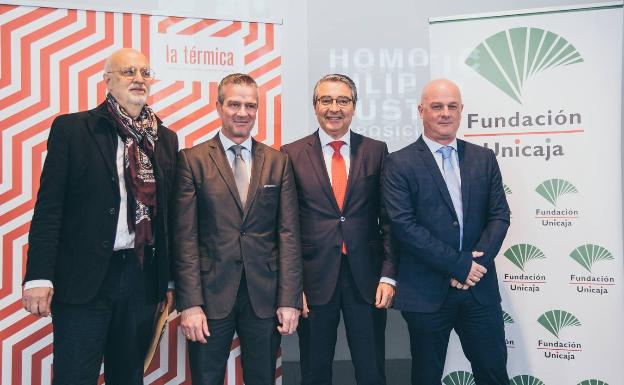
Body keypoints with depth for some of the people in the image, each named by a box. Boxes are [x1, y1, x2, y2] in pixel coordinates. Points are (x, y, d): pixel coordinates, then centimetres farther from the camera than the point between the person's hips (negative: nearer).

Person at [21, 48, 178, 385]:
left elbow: (166, 211, 11)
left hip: (142, 276, 4)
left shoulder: (166, 138, 10)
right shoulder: (71, 129, -2)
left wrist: (168, 280, 11)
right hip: (83, 278, -4)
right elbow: (49, 207, -6)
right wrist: (39, 277, -12)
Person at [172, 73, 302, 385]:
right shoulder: (192, 160, 0)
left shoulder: (278, 162, 6)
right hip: (211, 294, -2)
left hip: (265, 296, 2)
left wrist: (289, 299, -4)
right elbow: (185, 238, -4)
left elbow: (288, 234, 3)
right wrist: (190, 303, -10)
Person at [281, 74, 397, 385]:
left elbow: (388, 219, 4)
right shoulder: (292, 155, 1)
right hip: (314, 279, 0)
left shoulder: (376, 151, 4)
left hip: (367, 279, 1)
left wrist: (388, 275, -3)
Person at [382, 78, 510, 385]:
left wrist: (477, 263, -10)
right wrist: (459, 265, -14)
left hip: (480, 288, 3)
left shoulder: (484, 158, 9)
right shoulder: (400, 164, -5)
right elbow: (403, 224, -13)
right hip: (426, 291, -3)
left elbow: (500, 215, 5)